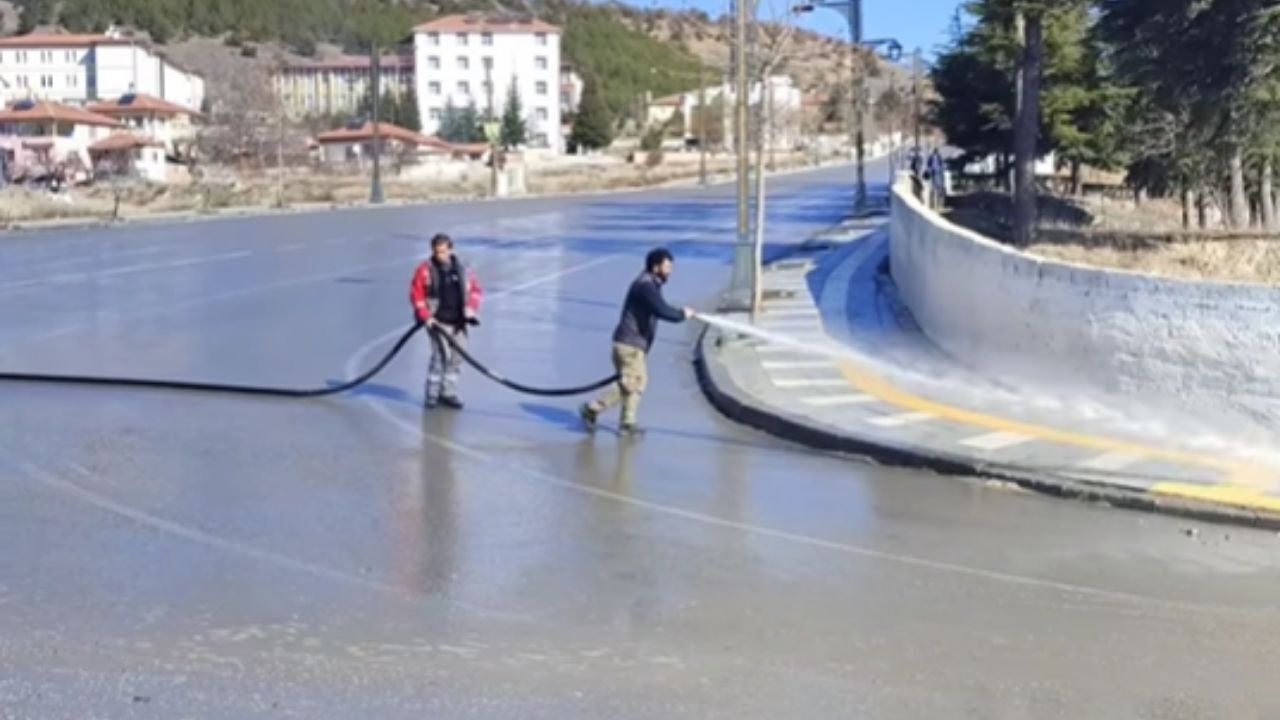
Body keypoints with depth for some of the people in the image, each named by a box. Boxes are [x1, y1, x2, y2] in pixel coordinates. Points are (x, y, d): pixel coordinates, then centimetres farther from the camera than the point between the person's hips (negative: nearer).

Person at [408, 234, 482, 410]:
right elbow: (416, 294, -4)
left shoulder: (462, 269, 5)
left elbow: (475, 289, 12)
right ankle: (432, 394, -7)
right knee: (441, 355, -16)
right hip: (438, 322, -5)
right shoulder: (425, 269, -5)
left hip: (458, 322, 5)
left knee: (456, 358, 9)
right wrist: (426, 317, -11)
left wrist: (470, 310, -1)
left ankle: (448, 393, 22)